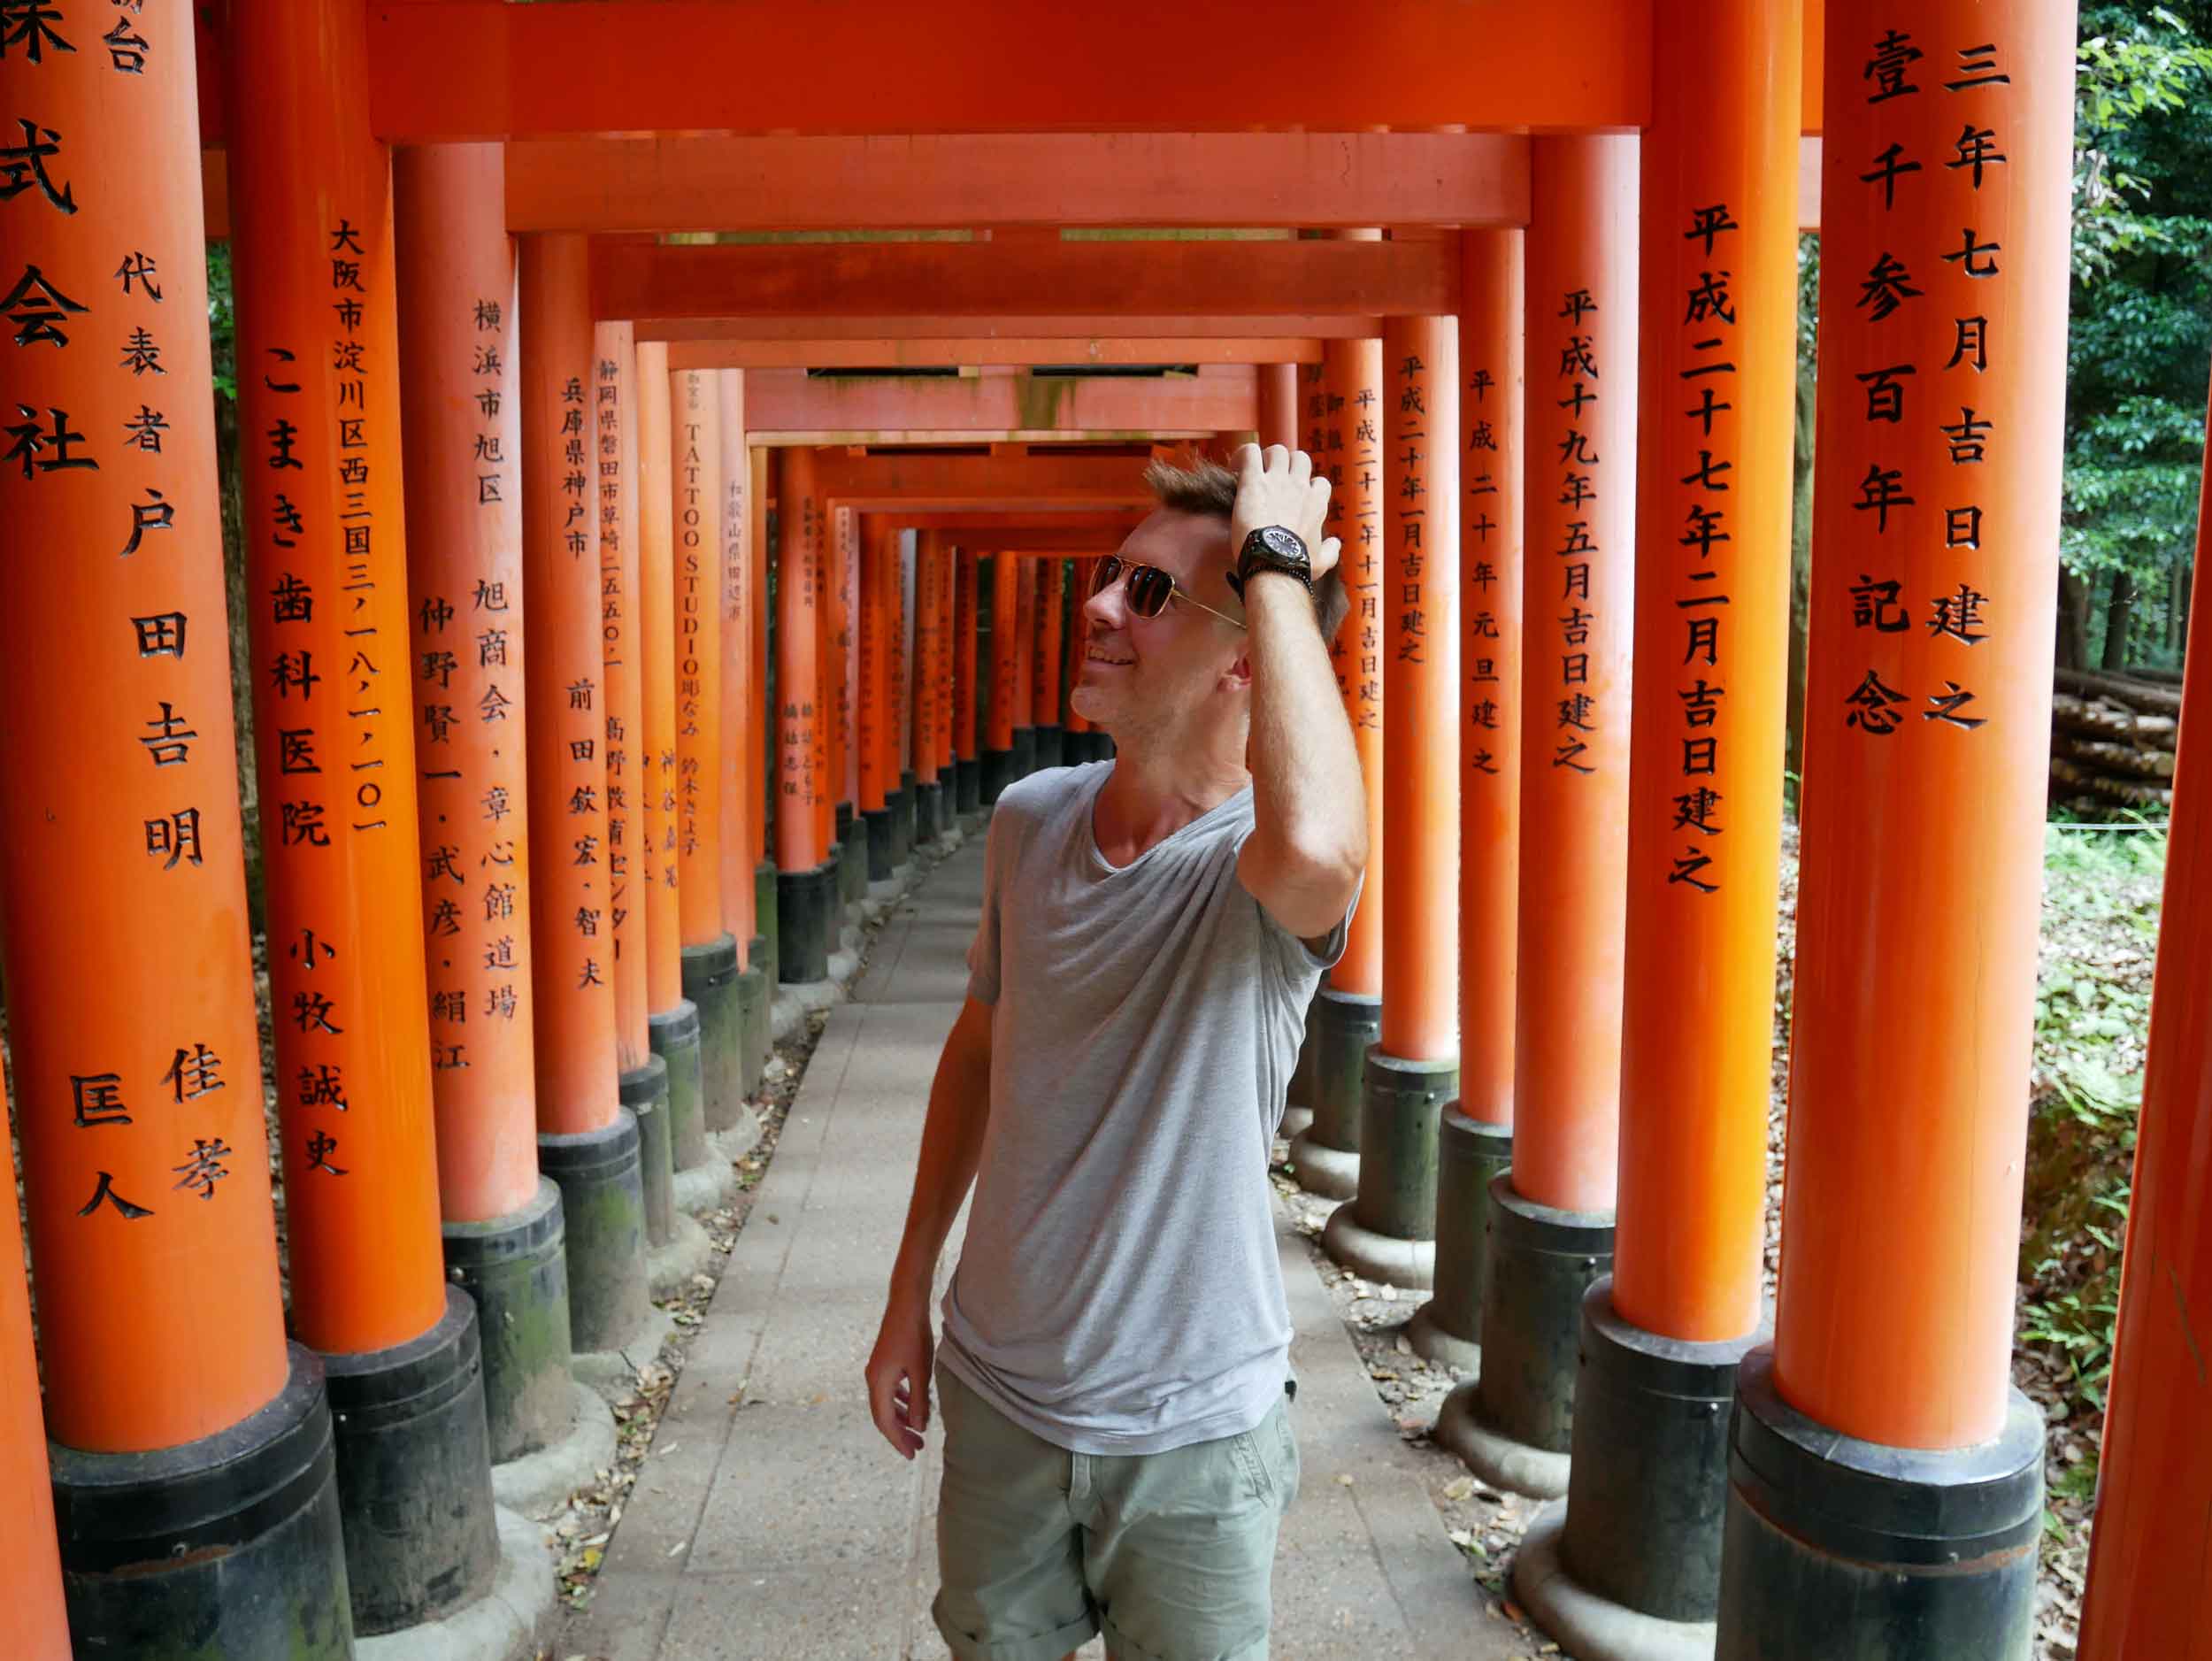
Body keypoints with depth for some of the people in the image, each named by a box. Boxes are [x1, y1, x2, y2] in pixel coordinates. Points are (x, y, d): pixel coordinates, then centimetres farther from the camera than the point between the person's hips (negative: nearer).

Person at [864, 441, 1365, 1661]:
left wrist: (1277, 561, -35)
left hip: (1196, 1429, -4)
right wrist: (910, 1291, 12)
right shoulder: (1029, 819, -5)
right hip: (997, 1392, 4)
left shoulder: (1262, 873, -22)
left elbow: (1316, 847, -49)